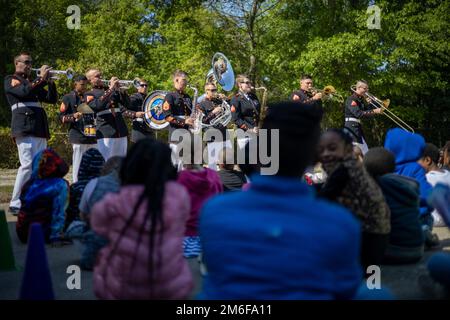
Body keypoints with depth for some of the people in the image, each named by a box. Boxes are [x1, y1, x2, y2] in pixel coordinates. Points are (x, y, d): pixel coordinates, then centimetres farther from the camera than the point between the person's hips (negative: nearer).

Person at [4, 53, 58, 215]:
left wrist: (50, 82, 3)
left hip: (39, 129, 8)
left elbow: (52, 99, 17)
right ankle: (15, 204, -11)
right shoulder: (11, 80, 5)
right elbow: (24, 92, -16)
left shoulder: (33, 82, 26)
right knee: (28, 165, -15)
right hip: (24, 128, -8)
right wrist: (41, 78, -10)